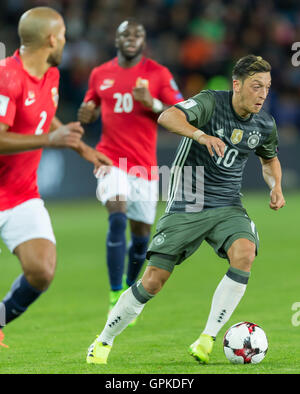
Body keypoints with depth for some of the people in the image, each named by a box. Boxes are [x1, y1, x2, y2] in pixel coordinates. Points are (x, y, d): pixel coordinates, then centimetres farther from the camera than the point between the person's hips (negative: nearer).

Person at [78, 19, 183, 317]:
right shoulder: (100, 74, 8)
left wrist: (152, 103, -19)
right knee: (118, 217, -23)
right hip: (111, 159, -1)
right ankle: (115, 297, -22)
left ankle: (129, 289, 33)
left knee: (141, 234, 5)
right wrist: (86, 115, -1)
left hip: (145, 165, 1)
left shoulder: (158, 74, 1)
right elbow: (91, 106, 23)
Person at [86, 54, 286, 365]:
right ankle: (104, 341, 17)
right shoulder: (212, 102, -13)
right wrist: (201, 135, -48)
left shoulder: (265, 125, 3)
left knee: (244, 254, -29)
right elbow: (167, 117, -31)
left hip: (227, 206, 3)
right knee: (153, 281, -5)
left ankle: (207, 339, -20)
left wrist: (276, 187, 6)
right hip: (185, 207, -3)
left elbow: (269, 159, 26)